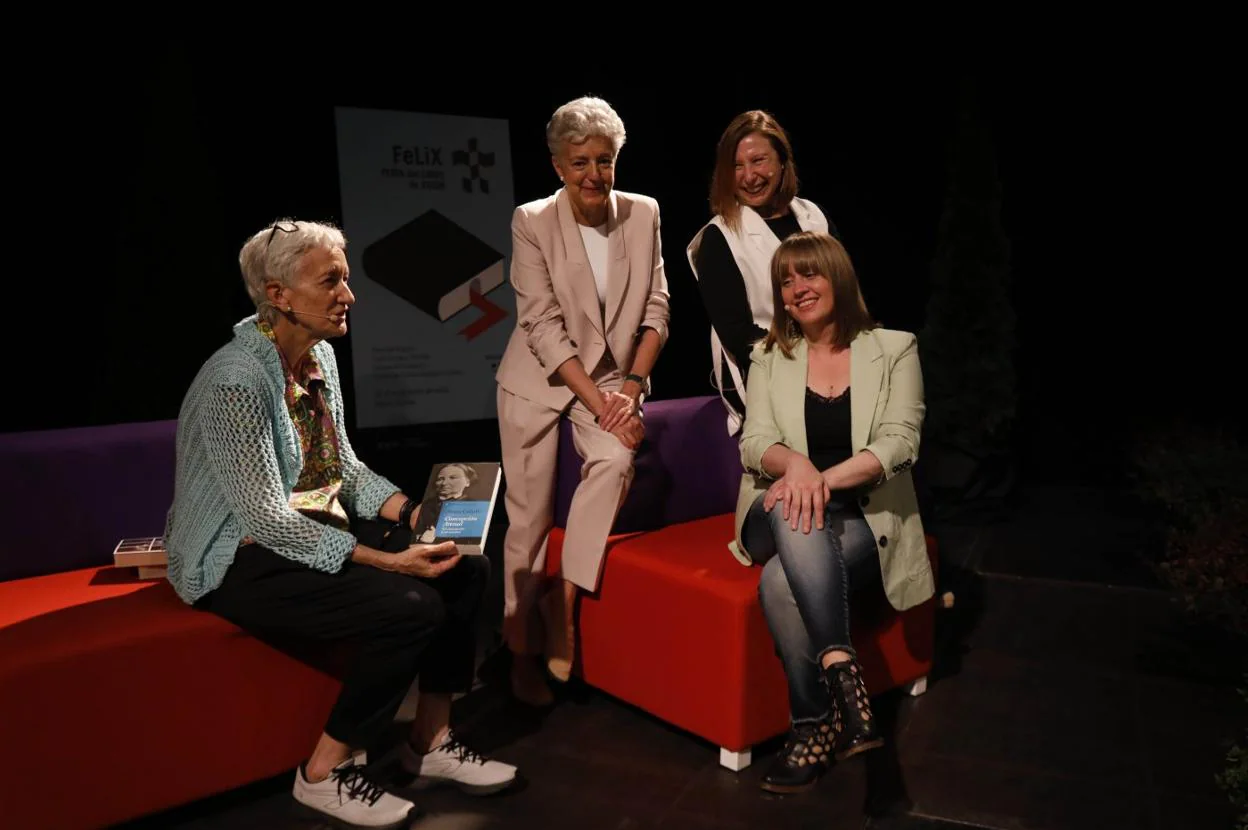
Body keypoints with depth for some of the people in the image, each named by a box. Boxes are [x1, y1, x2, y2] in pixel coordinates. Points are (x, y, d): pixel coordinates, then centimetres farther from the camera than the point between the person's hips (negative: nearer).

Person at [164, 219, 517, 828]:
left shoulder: (321, 355, 3)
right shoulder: (237, 379, -24)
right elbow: (267, 518, -26)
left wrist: (417, 515, -6)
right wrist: (387, 561, -29)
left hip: (313, 529, 8)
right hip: (242, 559, -8)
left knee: (465, 569, -5)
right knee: (410, 607, -25)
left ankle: (430, 742, 9)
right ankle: (324, 772, -3)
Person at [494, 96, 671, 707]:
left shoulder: (642, 213, -2)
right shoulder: (532, 221, -12)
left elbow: (656, 308, 0)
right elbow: (543, 327, -17)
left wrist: (634, 384, -13)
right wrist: (600, 404, -22)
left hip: (610, 377, 3)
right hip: (538, 379, -2)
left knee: (616, 458, -28)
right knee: (530, 517, -2)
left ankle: (565, 598, -12)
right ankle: (524, 650, 16)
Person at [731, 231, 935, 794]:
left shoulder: (893, 349, 4)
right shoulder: (769, 358, 11)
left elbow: (901, 441, -9)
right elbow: (753, 444, -2)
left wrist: (826, 479, -26)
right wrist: (796, 463, -27)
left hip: (864, 520, -2)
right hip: (782, 520, 2)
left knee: (783, 581, -34)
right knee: (793, 508, -37)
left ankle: (816, 725, -22)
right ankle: (841, 667, -38)